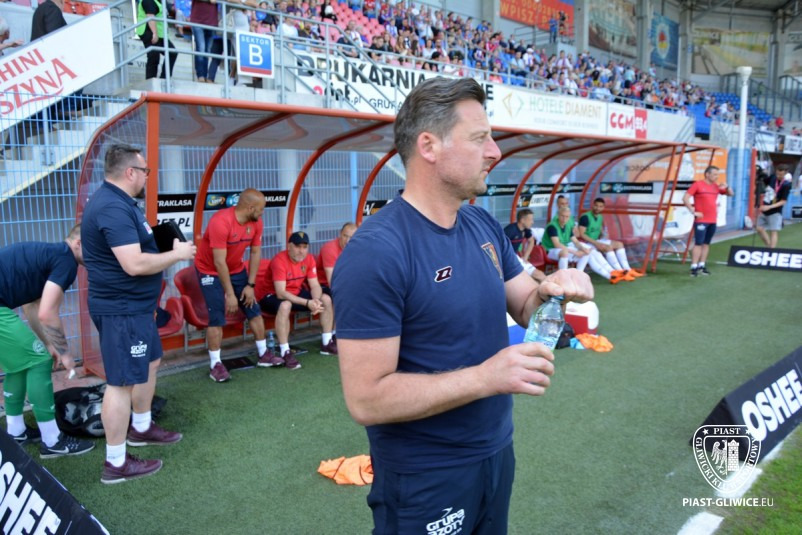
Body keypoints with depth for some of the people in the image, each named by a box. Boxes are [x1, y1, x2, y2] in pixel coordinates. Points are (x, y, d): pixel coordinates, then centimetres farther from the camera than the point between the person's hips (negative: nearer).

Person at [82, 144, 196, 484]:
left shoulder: (116, 201, 13)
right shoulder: (113, 207, -23)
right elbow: (135, 264, -30)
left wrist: (169, 248, 5)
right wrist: (178, 254, -17)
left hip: (134, 305, 11)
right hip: (122, 309, -11)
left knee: (150, 364, 23)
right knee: (122, 382, -4)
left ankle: (141, 428, 40)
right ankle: (116, 464, 7)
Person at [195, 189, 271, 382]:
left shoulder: (256, 222, -11)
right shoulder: (220, 222, -32)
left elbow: (256, 253, -4)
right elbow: (219, 262, -30)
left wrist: (250, 285, -8)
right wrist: (230, 294, -27)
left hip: (237, 269, 6)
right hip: (210, 271, -6)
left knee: (254, 309, 5)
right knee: (217, 317, -12)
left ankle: (263, 354, 18)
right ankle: (215, 365, 0)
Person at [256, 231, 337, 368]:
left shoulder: (309, 259, -7)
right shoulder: (279, 260, -28)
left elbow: (315, 285, -9)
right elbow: (281, 293, -34)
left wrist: (316, 300, -32)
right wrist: (307, 303, -40)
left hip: (295, 292, 7)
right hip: (270, 295, -7)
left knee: (326, 299, -6)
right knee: (285, 305, -40)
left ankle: (326, 343, 5)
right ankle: (285, 353, -32)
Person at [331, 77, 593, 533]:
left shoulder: (485, 226, 0)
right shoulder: (376, 251, -25)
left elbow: (522, 307, 10)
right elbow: (366, 398, -26)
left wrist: (549, 290, -13)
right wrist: (485, 378, -31)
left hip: (496, 451, 7)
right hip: (426, 477, -7)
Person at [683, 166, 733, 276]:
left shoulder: (716, 187, 11)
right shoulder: (697, 184, -6)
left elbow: (731, 194, 21)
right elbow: (685, 198, -11)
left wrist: (727, 187, 0)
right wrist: (693, 212, -14)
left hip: (712, 221, 6)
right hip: (701, 220, -6)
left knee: (706, 243, 9)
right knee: (698, 243, -8)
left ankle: (701, 266, 15)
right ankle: (694, 267, -6)